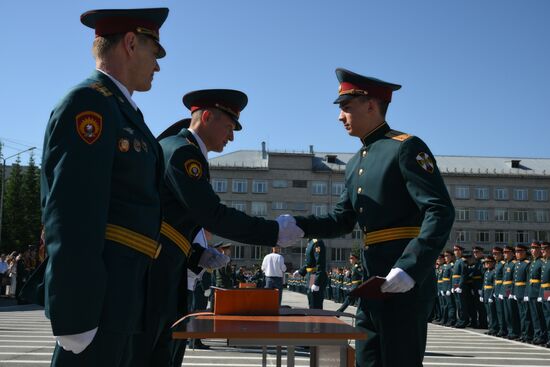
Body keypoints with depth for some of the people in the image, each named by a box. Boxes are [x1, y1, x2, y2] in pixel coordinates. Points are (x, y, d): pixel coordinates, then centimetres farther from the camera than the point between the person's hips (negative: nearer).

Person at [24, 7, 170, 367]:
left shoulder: (119, 110, 20)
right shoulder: (89, 103, -11)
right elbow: (70, 214, -20)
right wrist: (74, 316, -23)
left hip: (117, 285, 10)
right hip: (94, 287, -10)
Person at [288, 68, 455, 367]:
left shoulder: (406, 148, -9)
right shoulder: (355, 164, 17)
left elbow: (441, 212, -17)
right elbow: (342, 221, 17)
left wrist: (410, 268, -27)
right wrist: (298, 226, -1)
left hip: (405, 281, -8)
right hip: (374, 281, 9)